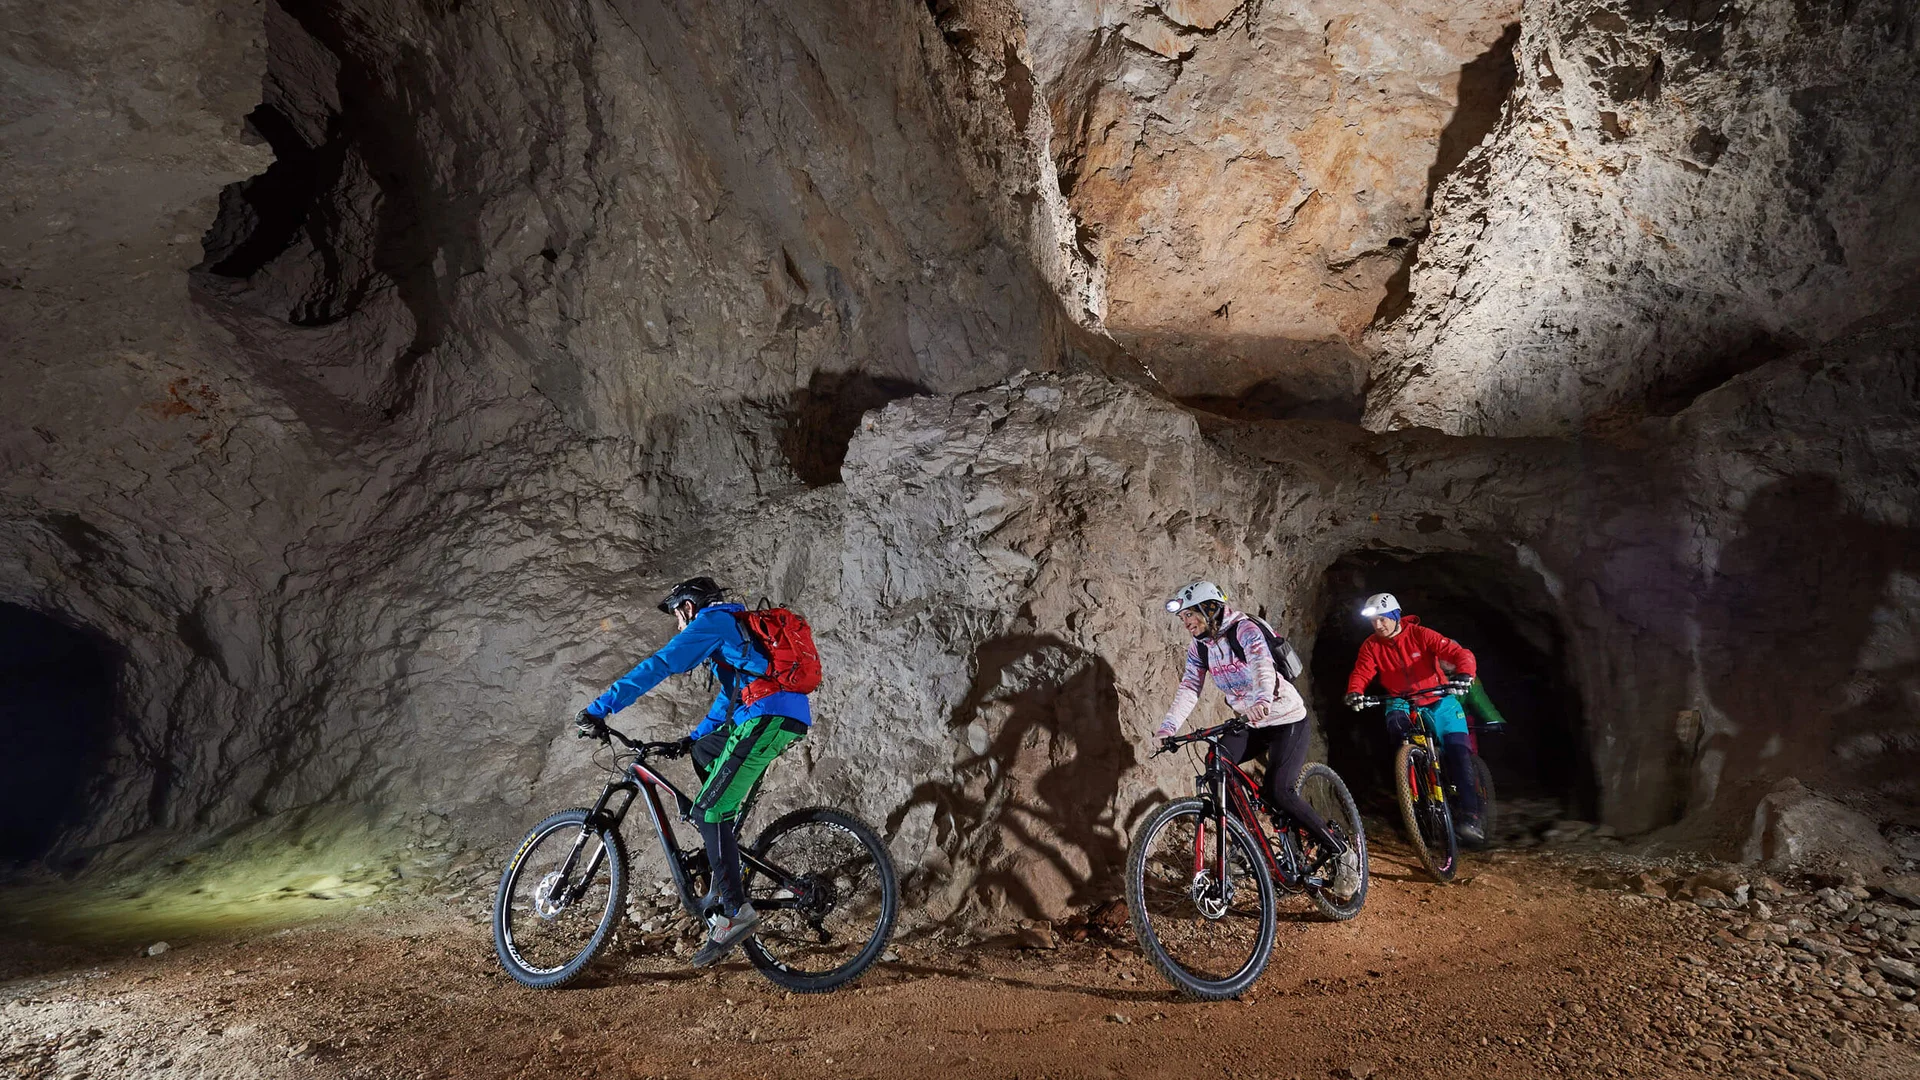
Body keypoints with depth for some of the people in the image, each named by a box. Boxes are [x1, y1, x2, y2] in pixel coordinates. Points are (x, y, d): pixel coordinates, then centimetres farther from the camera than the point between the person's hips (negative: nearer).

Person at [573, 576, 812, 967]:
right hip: (789, 717, 10)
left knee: (708, 812, -7)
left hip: (768, 718, -10)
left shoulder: (712, 621, 4)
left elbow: (658, 666, -6)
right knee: (703, 752, 26)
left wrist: (599, 708, -6)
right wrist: (692, 738, 38)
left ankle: (735, 911, -8)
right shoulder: (737, 627, 32)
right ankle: (726, 861, 21)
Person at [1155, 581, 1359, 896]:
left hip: (1287, 720, -7)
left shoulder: (1245, 629, -20)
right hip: (1252, 725, 7)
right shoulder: (1199, 647, 1)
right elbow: (1188, 688, -6)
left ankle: (1342, 853, -2)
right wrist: (1169, 726, -23)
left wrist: (1261, 699, -60)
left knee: (1278, 792, -19)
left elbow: (1262, 665, -38)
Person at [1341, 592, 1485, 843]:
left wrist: (1464, 674, -42)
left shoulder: (1420, 635, -13)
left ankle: (1469, 816, -11)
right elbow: (1361, 673, -13)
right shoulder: (1371, 646, -5)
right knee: (1395, 720, -33)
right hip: (1403, 702, 1)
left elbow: (1459, 653, -20)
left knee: (1458, 751, -16)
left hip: (1438, 701, -1)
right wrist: (1354, 692, -36)